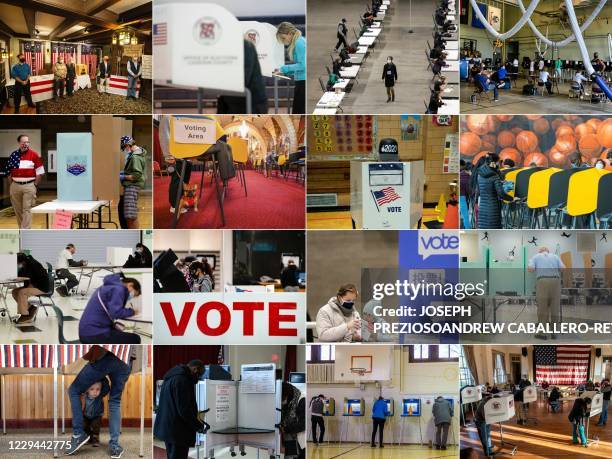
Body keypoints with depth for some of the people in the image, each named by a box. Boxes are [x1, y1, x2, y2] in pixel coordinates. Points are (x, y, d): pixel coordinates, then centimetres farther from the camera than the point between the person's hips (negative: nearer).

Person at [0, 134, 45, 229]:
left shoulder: (35, 155, -3)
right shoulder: (13, 155, 6)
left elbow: (40, 172, -2)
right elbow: (8, 171, 13)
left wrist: (35, 185, -5)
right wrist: (11, 185, 8)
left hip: (29, 186, -4)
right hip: (15, 185, 4)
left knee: (27, 209, -7)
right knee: (17, 210, 9)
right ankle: (21, 229, 22)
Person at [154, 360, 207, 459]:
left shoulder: (171, 377, 16)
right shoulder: (182, 380, -18)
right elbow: (184, 409, -22)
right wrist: (198, 425, -10)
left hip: (166, 427, 10)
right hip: (178, 431, -10)